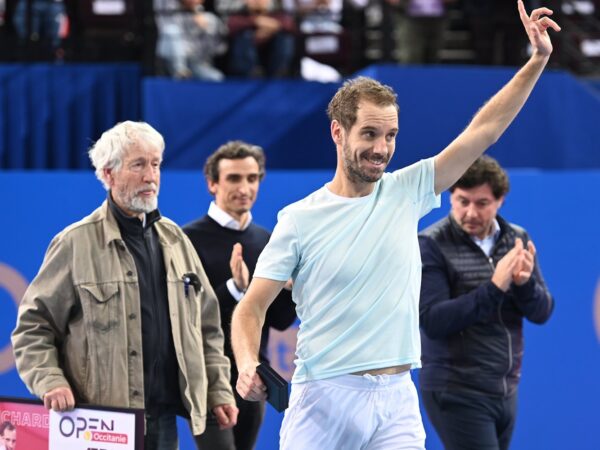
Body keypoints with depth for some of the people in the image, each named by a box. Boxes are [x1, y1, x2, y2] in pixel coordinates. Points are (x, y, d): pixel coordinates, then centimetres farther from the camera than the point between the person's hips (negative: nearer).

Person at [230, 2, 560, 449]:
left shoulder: (405, 193, 7)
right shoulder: (299, 219, -2)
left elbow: (483, 129, 5)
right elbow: (251, 308, -1)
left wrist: (537, 62, -2)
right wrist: (247, 365, -20)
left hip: (396, 400, 3)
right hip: (323, 399, -3)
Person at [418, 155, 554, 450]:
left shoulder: (517, 240, 6)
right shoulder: (431, 245, -10)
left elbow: (542, 313, 4)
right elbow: (432, 322, -18)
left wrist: (525, 283, -18)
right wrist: (493, 287, -26)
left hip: (505, 391, 6)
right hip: (457, 393, -6)